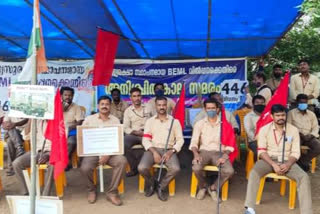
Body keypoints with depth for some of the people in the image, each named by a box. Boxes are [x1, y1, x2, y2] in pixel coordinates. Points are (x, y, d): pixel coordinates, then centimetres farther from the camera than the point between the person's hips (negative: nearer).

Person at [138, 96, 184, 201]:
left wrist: (171, 152, -12)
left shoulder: (174, 121, 9)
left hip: (168, 150, 0)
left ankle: (161, 187, 1)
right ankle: (151, 182, 10)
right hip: (153, 149, 1)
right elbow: (145, 140, 1)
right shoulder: (150, 121, 10)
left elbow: (180, 140, 5)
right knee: (142, 168, -26)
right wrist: (154, 152, -16)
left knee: (175, 168, -29)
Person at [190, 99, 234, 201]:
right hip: (204, 151, 0)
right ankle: (203, 186, 5)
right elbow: (194, 142, 0)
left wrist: (225, 155, -18)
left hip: (219, 152, 0)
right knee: (196, 168, -31)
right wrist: (196, 153, -20)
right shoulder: (199, 124, 4)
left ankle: (213, 188, 4)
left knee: (229, 171, -27)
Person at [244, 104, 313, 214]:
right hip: (268, 160, -1)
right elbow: (261, 151, -7)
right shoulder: (264, 129, -3)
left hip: (287, 161, 2)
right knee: (254, 173, -30)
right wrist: (273, 165, -21)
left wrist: (288, 164, -20)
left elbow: (296, 153, 0)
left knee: (304, 177, -25)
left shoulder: (293, 130, 1)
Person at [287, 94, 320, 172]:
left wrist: (311, 135, -10)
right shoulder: (291, 113, 5)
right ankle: (304, 162, -6)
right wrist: (298, 133, -16)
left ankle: (302, 161, -7)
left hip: (309, 136, 3)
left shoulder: (312, 114, 16)